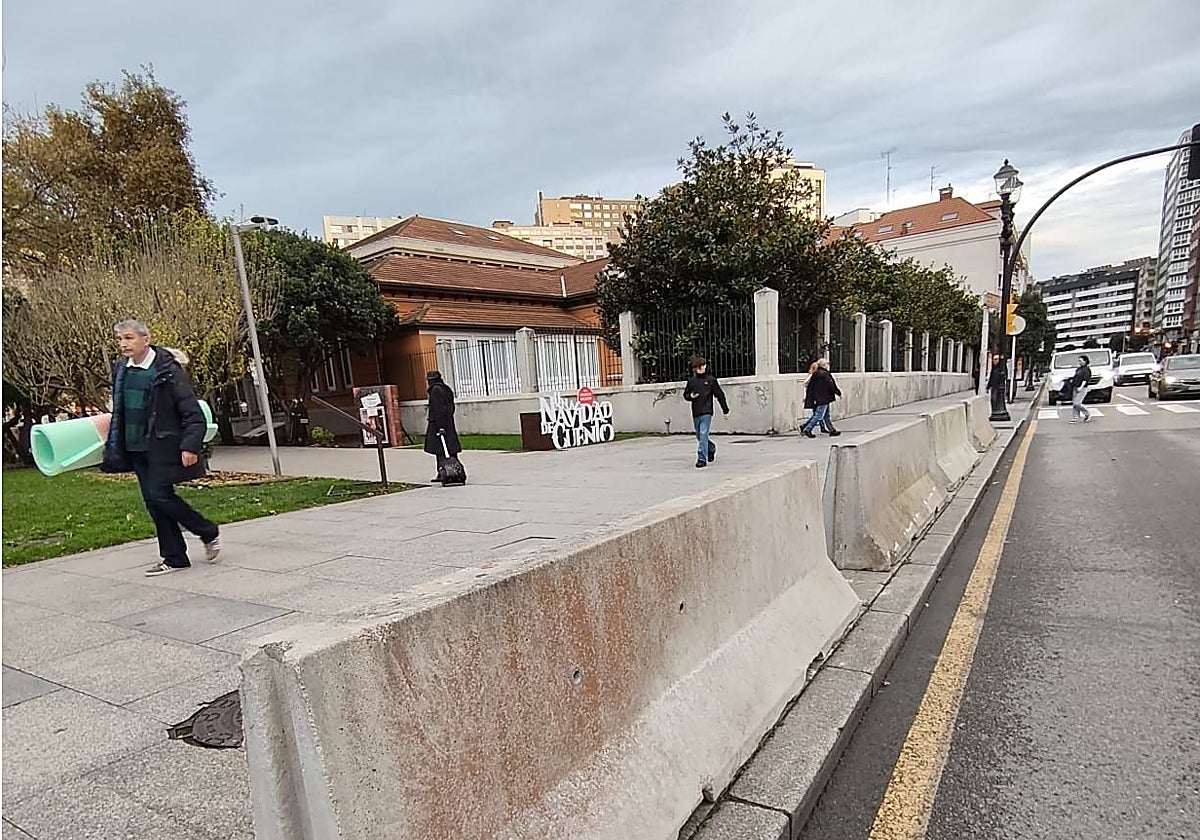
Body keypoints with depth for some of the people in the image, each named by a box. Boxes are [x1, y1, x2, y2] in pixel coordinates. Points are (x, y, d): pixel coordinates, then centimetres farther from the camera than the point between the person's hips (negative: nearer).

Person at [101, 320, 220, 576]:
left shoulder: (168, 370, -13)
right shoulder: (120, 370, 8)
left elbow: (193, 413, -14)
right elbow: (119, 411, 19)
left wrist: (190, 446, -22)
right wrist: (115, 444, 18)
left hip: (162, 446, -7)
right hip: (135, 447, 7)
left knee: (160, 495, -12)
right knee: (152, 501, 8)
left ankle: (209, 533, 10)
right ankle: (174, 558, 18)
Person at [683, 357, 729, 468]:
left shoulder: (711, 379, -1)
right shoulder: (691, 381, 8)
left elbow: (720, 395, 3)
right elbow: (685, 394, 19)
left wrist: (725, 410, 4)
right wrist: (690, 396, -5)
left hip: (706, 412, -5)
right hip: (695, 413, 5)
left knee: (703, 435, -12)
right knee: (699, 436, 13)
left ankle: (702, 459, -8)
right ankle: (711, 448, 40)